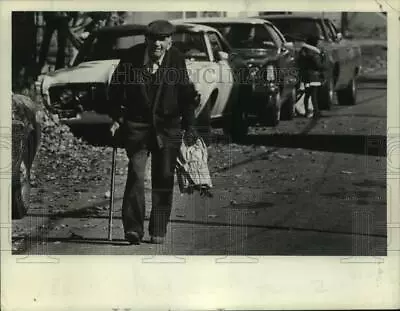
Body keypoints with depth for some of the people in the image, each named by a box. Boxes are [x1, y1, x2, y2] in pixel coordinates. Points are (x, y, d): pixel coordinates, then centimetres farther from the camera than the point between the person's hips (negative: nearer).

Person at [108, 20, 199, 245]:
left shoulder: (177, 60, -5)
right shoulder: (132, 57, -7)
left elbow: (186, 94, 5)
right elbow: (116, 89, 5)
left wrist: (189, 125, 2)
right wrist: (117, 118, 0)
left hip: (168, 127, 1)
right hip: (137, 124, -1)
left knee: (164, 179, 3)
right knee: (136, 174, -12)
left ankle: (159, 231, 13)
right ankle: (133, 228, -9)